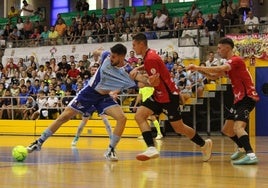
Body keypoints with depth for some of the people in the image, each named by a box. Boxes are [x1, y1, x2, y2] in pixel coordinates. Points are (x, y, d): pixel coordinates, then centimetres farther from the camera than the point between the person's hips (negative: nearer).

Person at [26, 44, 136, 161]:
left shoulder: (126, 71, -23)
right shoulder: (107, 56, -18)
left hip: (105, 97, 0)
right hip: (89, 92, 1)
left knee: (122, 118, -24)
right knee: (64, 116, -3)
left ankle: (110, 150, -10)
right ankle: (39, 142, 9)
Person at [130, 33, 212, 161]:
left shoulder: (150, 59, -21)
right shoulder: (148, 56, 8)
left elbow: (155, 82, -24)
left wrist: (138, 76, -12)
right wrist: (138, 71, 9)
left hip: (169, 95, -10)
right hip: (159, 95, 10)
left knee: (179, 128, 2)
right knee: (139, 115, -6)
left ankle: (204, 144, 22)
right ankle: (151, 149, -13)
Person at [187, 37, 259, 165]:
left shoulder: (236, 60, -13)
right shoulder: (229, 64, 18)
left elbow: (219, 69, -30)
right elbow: (214, 76, 22)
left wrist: (198, 67, -26)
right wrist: (201, 71, 5)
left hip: (247, 97, -10)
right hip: (239, 99, 10)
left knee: (238, 127, -28)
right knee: (226, 130, 18)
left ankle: (251, 155, -39)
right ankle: (242, 148, 38)